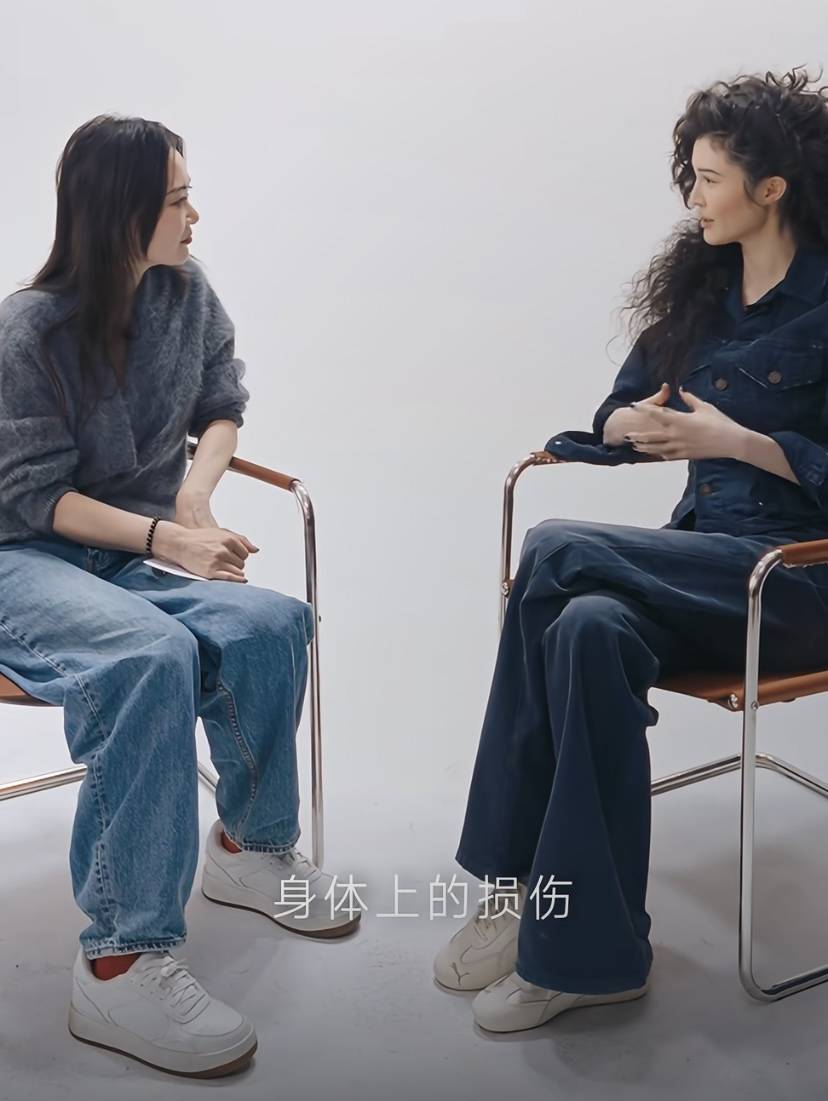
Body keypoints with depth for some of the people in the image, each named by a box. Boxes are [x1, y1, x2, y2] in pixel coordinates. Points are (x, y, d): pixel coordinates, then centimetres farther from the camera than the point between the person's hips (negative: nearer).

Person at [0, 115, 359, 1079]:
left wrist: (196, 489, -6)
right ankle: (121, 962, -32)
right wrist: (163, 539, -23)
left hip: (136, 556, 5)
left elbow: (222, 405, 15)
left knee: (269, 622, -25)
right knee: (152, 657, -37)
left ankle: (250, 847, 1)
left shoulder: (186, 294, 4)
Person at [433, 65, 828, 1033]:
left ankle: (520, 883, -18)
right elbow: (618, 415, 17)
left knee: (556, 555, -27)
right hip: (701, 555, 6)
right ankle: (587, 946, -22)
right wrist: (631, 425, -6)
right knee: (590, 629, -28)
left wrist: (735, 440, -19)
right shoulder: (700, 284, 14)